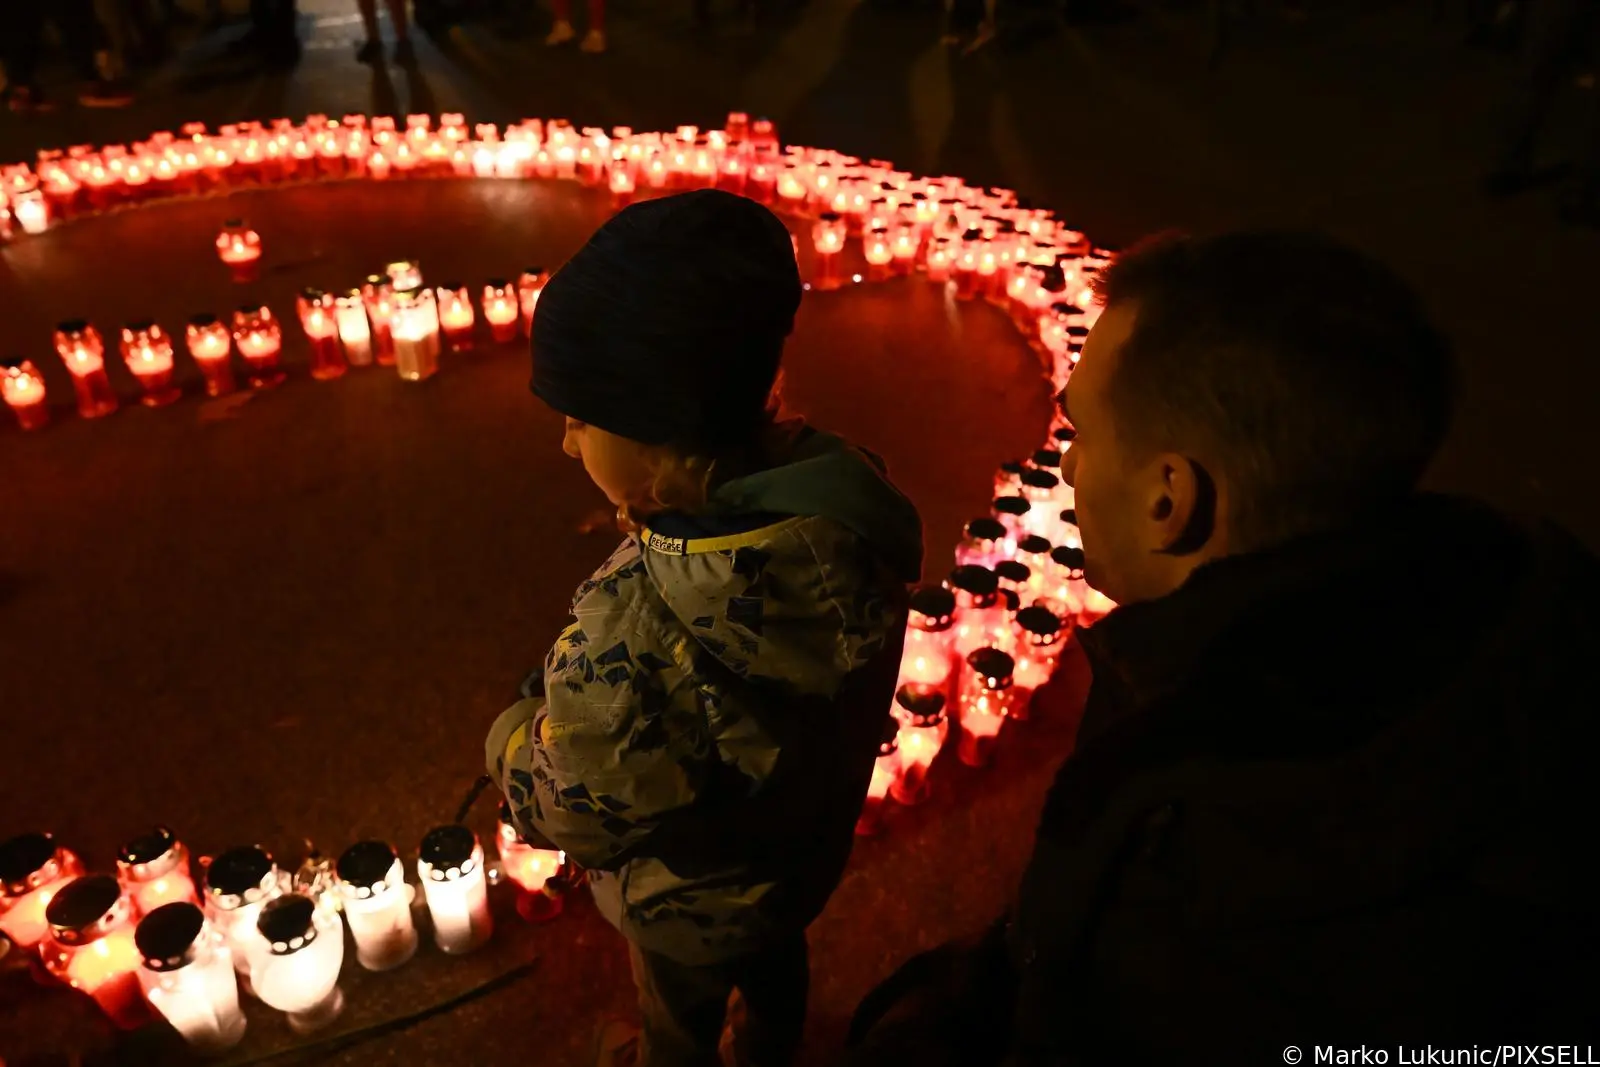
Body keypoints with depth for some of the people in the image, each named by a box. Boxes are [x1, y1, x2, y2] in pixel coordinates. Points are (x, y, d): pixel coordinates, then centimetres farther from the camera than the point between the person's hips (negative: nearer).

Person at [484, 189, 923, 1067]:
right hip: (813, 839, 6)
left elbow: (561, 812, -26)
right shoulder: (848, 495, -28)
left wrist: (511, 731, -7)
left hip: (694, 903, -5)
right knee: (775, 955, 38)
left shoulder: (629, 640, -46)